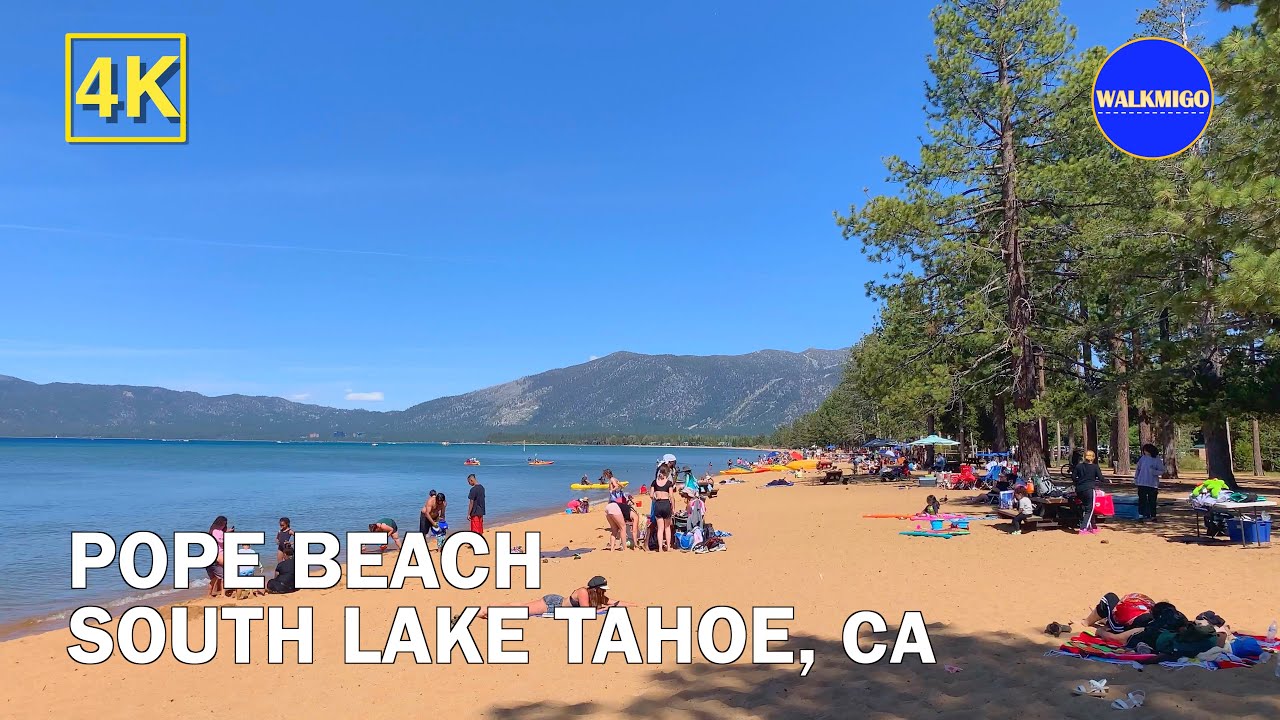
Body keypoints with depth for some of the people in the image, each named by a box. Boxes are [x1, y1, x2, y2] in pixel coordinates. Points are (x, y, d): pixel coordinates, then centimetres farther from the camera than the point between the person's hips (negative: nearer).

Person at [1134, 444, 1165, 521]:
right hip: (1142, 483, 3)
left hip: (1152, 484, -3)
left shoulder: (1156, 460, -5)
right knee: (1142, 499, 5)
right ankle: (1142, 514, 12)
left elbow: (1162, 471, -6)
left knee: (1152, 500, 2)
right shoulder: (1142, 458, 7)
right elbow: (1138, 469, 15)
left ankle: (1152, 515, 10)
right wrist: (1135, 478, 13)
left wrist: (1154, 472, -22)